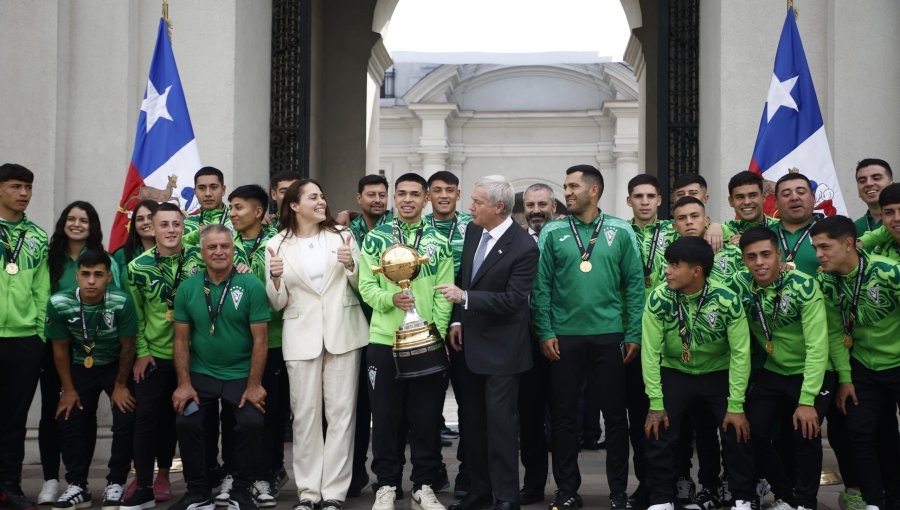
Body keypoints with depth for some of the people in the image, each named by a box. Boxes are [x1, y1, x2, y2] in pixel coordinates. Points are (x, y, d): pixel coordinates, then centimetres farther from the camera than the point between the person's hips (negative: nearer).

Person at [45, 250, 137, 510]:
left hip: (116, 366, -2)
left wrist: (121, 386, -7)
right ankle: (77, 487, 12)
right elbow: (60, 349, -7)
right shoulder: (59, 303, -22)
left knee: (125, 421, -14)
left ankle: (115, 485, 1)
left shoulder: (121, 302, -28)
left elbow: (127, 347, -15)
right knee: (69, 422, -1)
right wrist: (68, 389, -3)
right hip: (80, 367, 2)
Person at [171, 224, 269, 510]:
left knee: (251, 423, -21)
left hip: (241, 375, -2)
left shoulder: (251, 286, -7)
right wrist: (184, 384, -5)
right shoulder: (188, 288, 2)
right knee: (186, 423, -15)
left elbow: (260, 339, -8)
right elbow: (181, 339, 4)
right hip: (201, 374, 2)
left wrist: (254, 385, -11)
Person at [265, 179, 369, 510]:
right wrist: (275, 278, -16)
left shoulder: (341, 235, 5)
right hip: (302, 337, 0)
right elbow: (278, 303, 4)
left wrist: (351, 265, -12)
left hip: (343, 332, 0)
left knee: (341, 411, 0)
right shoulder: (277, 245, 4)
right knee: (306, 414, 2)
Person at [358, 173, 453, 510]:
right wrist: (391, 298, -20)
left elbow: (443, 294, 2)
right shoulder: (375, 238, 3)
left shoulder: (439, 242, 5)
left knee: (426, 417, 6)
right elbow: (366, 287, -2)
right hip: (383, 340, -1)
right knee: (386, 417, 6)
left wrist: (438, 332, -9)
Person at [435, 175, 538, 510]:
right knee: (472, 419, 15)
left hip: (500, 348, -8)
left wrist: (464, 298, -24)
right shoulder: (472, 230, 4)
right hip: (469, 343, 8)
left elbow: (514, 299, -22)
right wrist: (457, 320, 6)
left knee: (500, 420, -2)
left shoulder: (523, 247, -19)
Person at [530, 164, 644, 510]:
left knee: (615, 414, 6)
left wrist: (634, 335, -4)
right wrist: (545, 332, -6)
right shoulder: (552, 232, 3)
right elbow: (541, 286, 1)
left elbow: (635, 284, 2)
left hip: (610, 336, 0)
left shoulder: (620, 231, 2)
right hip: (564, 337, 1)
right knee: (563, 414, 6)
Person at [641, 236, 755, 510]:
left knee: (737, 433, -10)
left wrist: (736, 406, -17)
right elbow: (650, 352, -15)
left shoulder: (727, 300, -22)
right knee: (657, 432, -11)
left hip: (719, 374, -1)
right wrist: (656, 404, -16)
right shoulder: (658, 299, -20)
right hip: (675, 373, 1)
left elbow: (740, 353, -17)